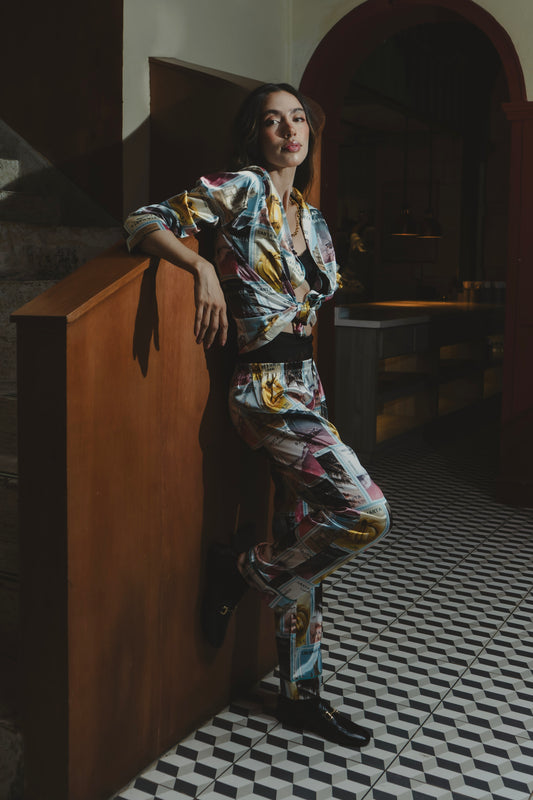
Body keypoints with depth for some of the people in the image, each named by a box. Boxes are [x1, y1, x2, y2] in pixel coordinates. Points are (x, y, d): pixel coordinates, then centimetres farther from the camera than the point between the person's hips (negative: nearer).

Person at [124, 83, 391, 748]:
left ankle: (301, 696, 23)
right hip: (266, 389, -8)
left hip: (304, 387, 8)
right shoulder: (243, 188, -5)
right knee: (367, 512, -17)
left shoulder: (310, 216, 17)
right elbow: (146, 222, -11)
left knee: (301, 539, 10)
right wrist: (202, 266, -26)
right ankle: (240, 573, 5)